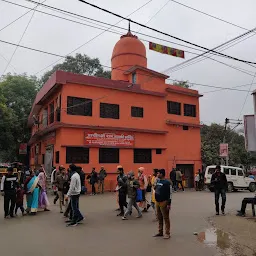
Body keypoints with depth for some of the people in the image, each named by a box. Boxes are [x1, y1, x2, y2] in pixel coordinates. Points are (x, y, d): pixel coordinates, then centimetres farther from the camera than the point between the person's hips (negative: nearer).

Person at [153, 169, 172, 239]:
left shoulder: (167, 182, -14)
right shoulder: (158, 181, 10)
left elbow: (170, 193, -14)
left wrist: (169, 204, -17)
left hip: (164, 202, -8)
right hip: (157, 202, 8)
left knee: (166, 218, 1)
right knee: (159, 218, 15)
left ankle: (167, 233, 10)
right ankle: (160, 232, 26)